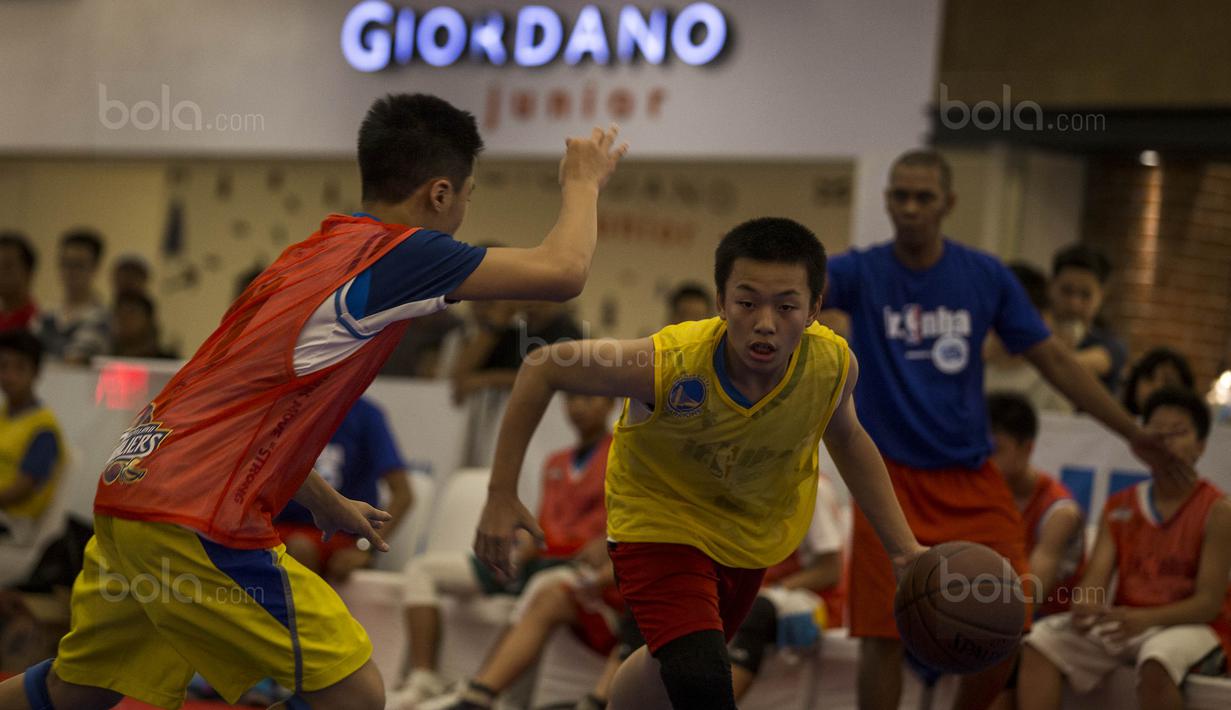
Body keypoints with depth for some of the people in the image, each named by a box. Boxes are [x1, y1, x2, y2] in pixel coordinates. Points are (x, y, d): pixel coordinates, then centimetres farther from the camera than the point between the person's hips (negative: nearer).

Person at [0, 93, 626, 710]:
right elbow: (562, 271, -12)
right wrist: (583, 181, 7)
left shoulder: (314, 250, 17)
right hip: (197, 522, -9)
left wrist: (326, 503, 34)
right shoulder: (395, 252, -9)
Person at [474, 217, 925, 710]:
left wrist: (902, 545, -5)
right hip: (658, 518, -5)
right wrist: (501, 495, -24)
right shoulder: (669, 364, -38)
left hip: (753, 529, 5)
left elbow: (846, 438, -2)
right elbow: (542, 367, -23)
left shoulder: (833, 364, -27)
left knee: (675, 662, 26)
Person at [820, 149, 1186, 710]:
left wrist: (1132, 432, 3)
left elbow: (1053, 360, 6)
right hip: (889, 476, -2)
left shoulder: (986, 277, 1)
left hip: (972, 479, 3)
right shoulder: (862, 273, -5)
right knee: (882, 636, -6)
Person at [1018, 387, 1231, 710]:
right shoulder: (1119, 508, 10)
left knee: (1157, 660, -39)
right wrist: (1084, 607, -28)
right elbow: (1095, 579, -1)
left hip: (1190, 624, -5)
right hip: (1125, 621, 5)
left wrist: (1145, 619, -29)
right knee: (1041, 641, -17)